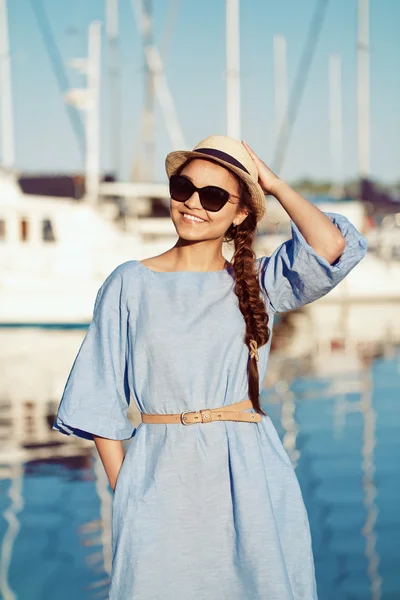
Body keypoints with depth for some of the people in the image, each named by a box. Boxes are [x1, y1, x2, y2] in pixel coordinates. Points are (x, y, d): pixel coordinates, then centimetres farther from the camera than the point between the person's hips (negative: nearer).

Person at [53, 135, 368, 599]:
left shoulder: (257, 284, 6)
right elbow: (100, 399, 4)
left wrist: (273, 183, -1)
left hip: (249, 477, 1)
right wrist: (122, 489, -3)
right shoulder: (131, 283, 3)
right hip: (160, 479, -1)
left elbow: (331, 246, -13)